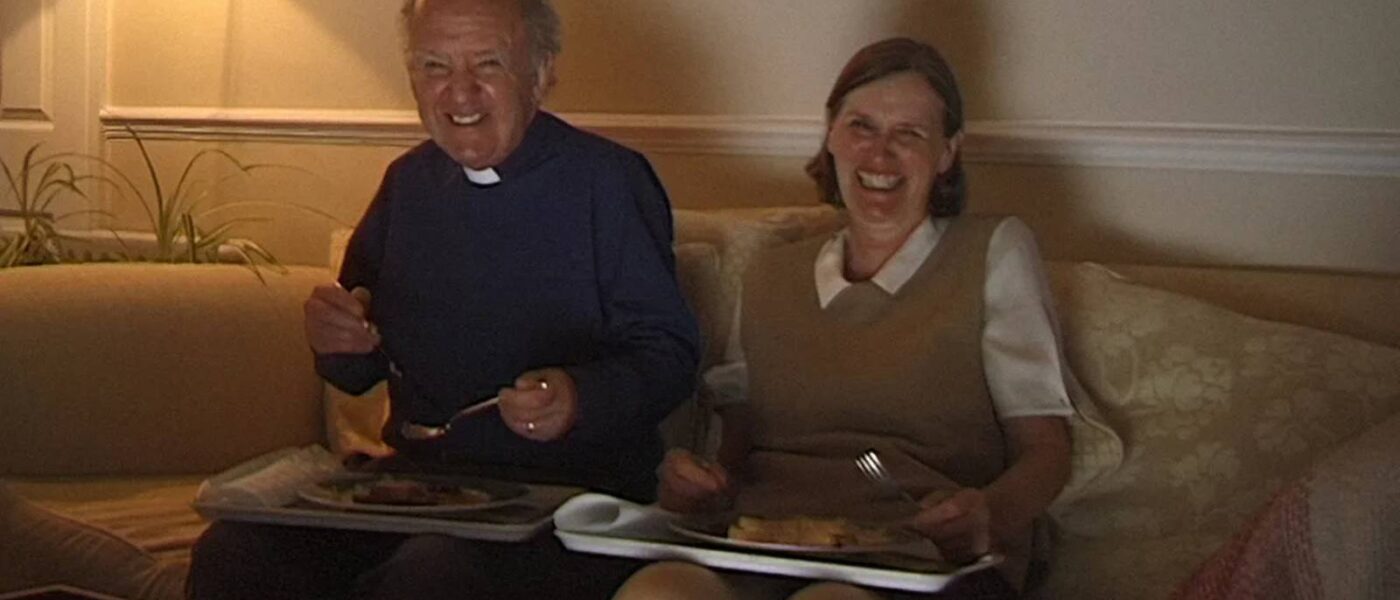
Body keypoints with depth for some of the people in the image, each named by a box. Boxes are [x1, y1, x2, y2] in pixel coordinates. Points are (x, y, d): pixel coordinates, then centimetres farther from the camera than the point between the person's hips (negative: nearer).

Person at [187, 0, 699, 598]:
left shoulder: (609, 180, -4)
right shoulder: (408, 181, 14)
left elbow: (668, 353, -6)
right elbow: (361, 371, 20)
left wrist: (580, 398, -25)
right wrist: (339, 339, -4)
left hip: (567, 493, -5)